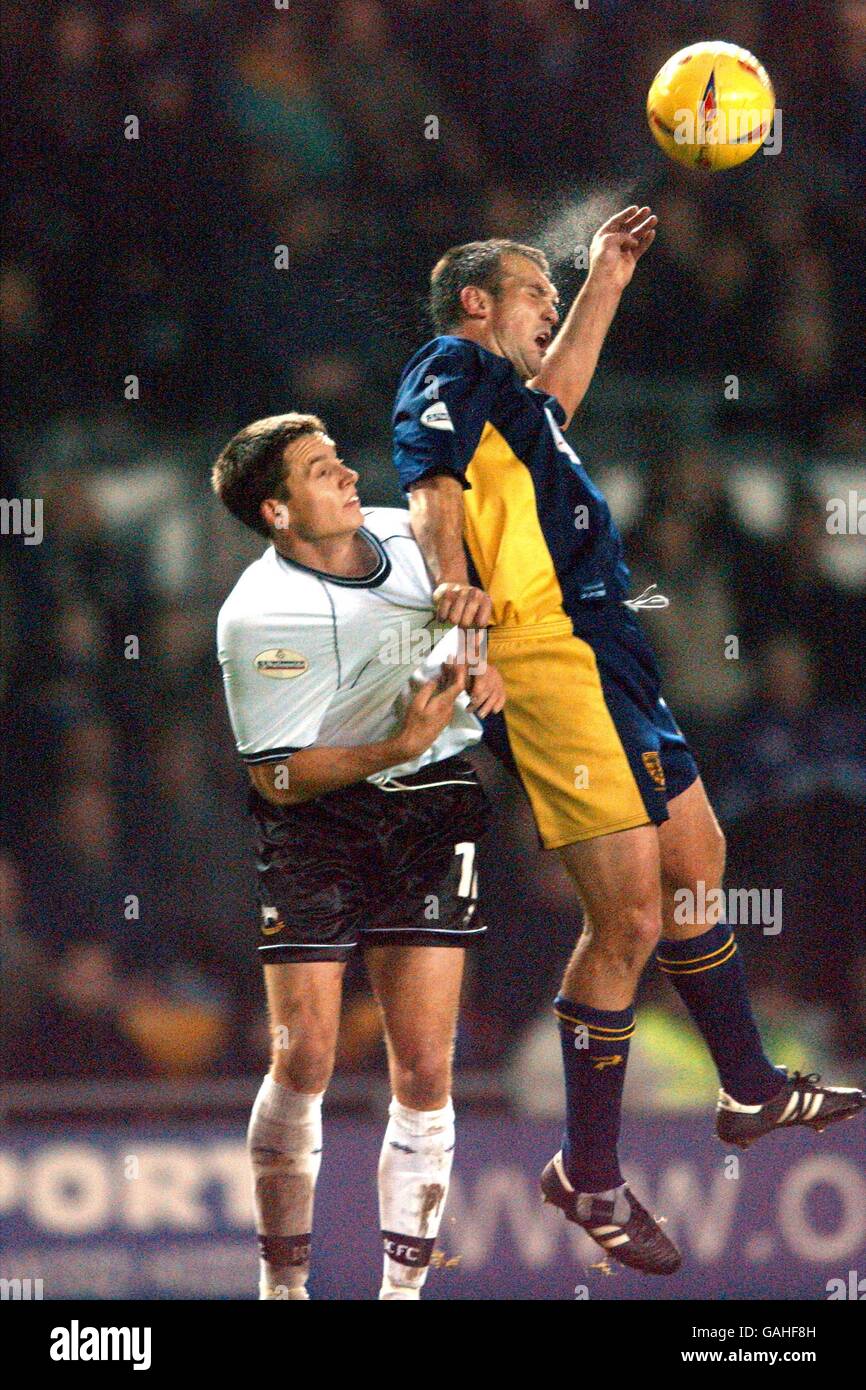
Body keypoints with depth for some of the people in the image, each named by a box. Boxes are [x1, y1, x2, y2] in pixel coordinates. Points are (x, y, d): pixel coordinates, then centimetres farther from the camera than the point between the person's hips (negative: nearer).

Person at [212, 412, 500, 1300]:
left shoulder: (409, 536, 1)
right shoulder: (257, 617, -15)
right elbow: (277, 775, -14)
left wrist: (488, 667, 1)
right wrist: (397, 746, -23)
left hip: (433, 811, 4)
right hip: (317, 820, -4)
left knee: (423, 1068, -3)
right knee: (303, 1059, -8)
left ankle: (403, 1285, 3)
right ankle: (282, 1282, 7)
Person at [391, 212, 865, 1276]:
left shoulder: (502, 393, 24)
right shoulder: (452, 369, -5)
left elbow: (555, 393, 47)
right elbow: (432, 484, -20)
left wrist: (605, 284, 50)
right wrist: (453, 578, -38)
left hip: (602, 660, 11)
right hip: (549, 659, -11)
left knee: (696, 857, 25)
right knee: (630, 920, -12)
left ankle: (749, 1089, 40)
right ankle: (588, 1173, -5)